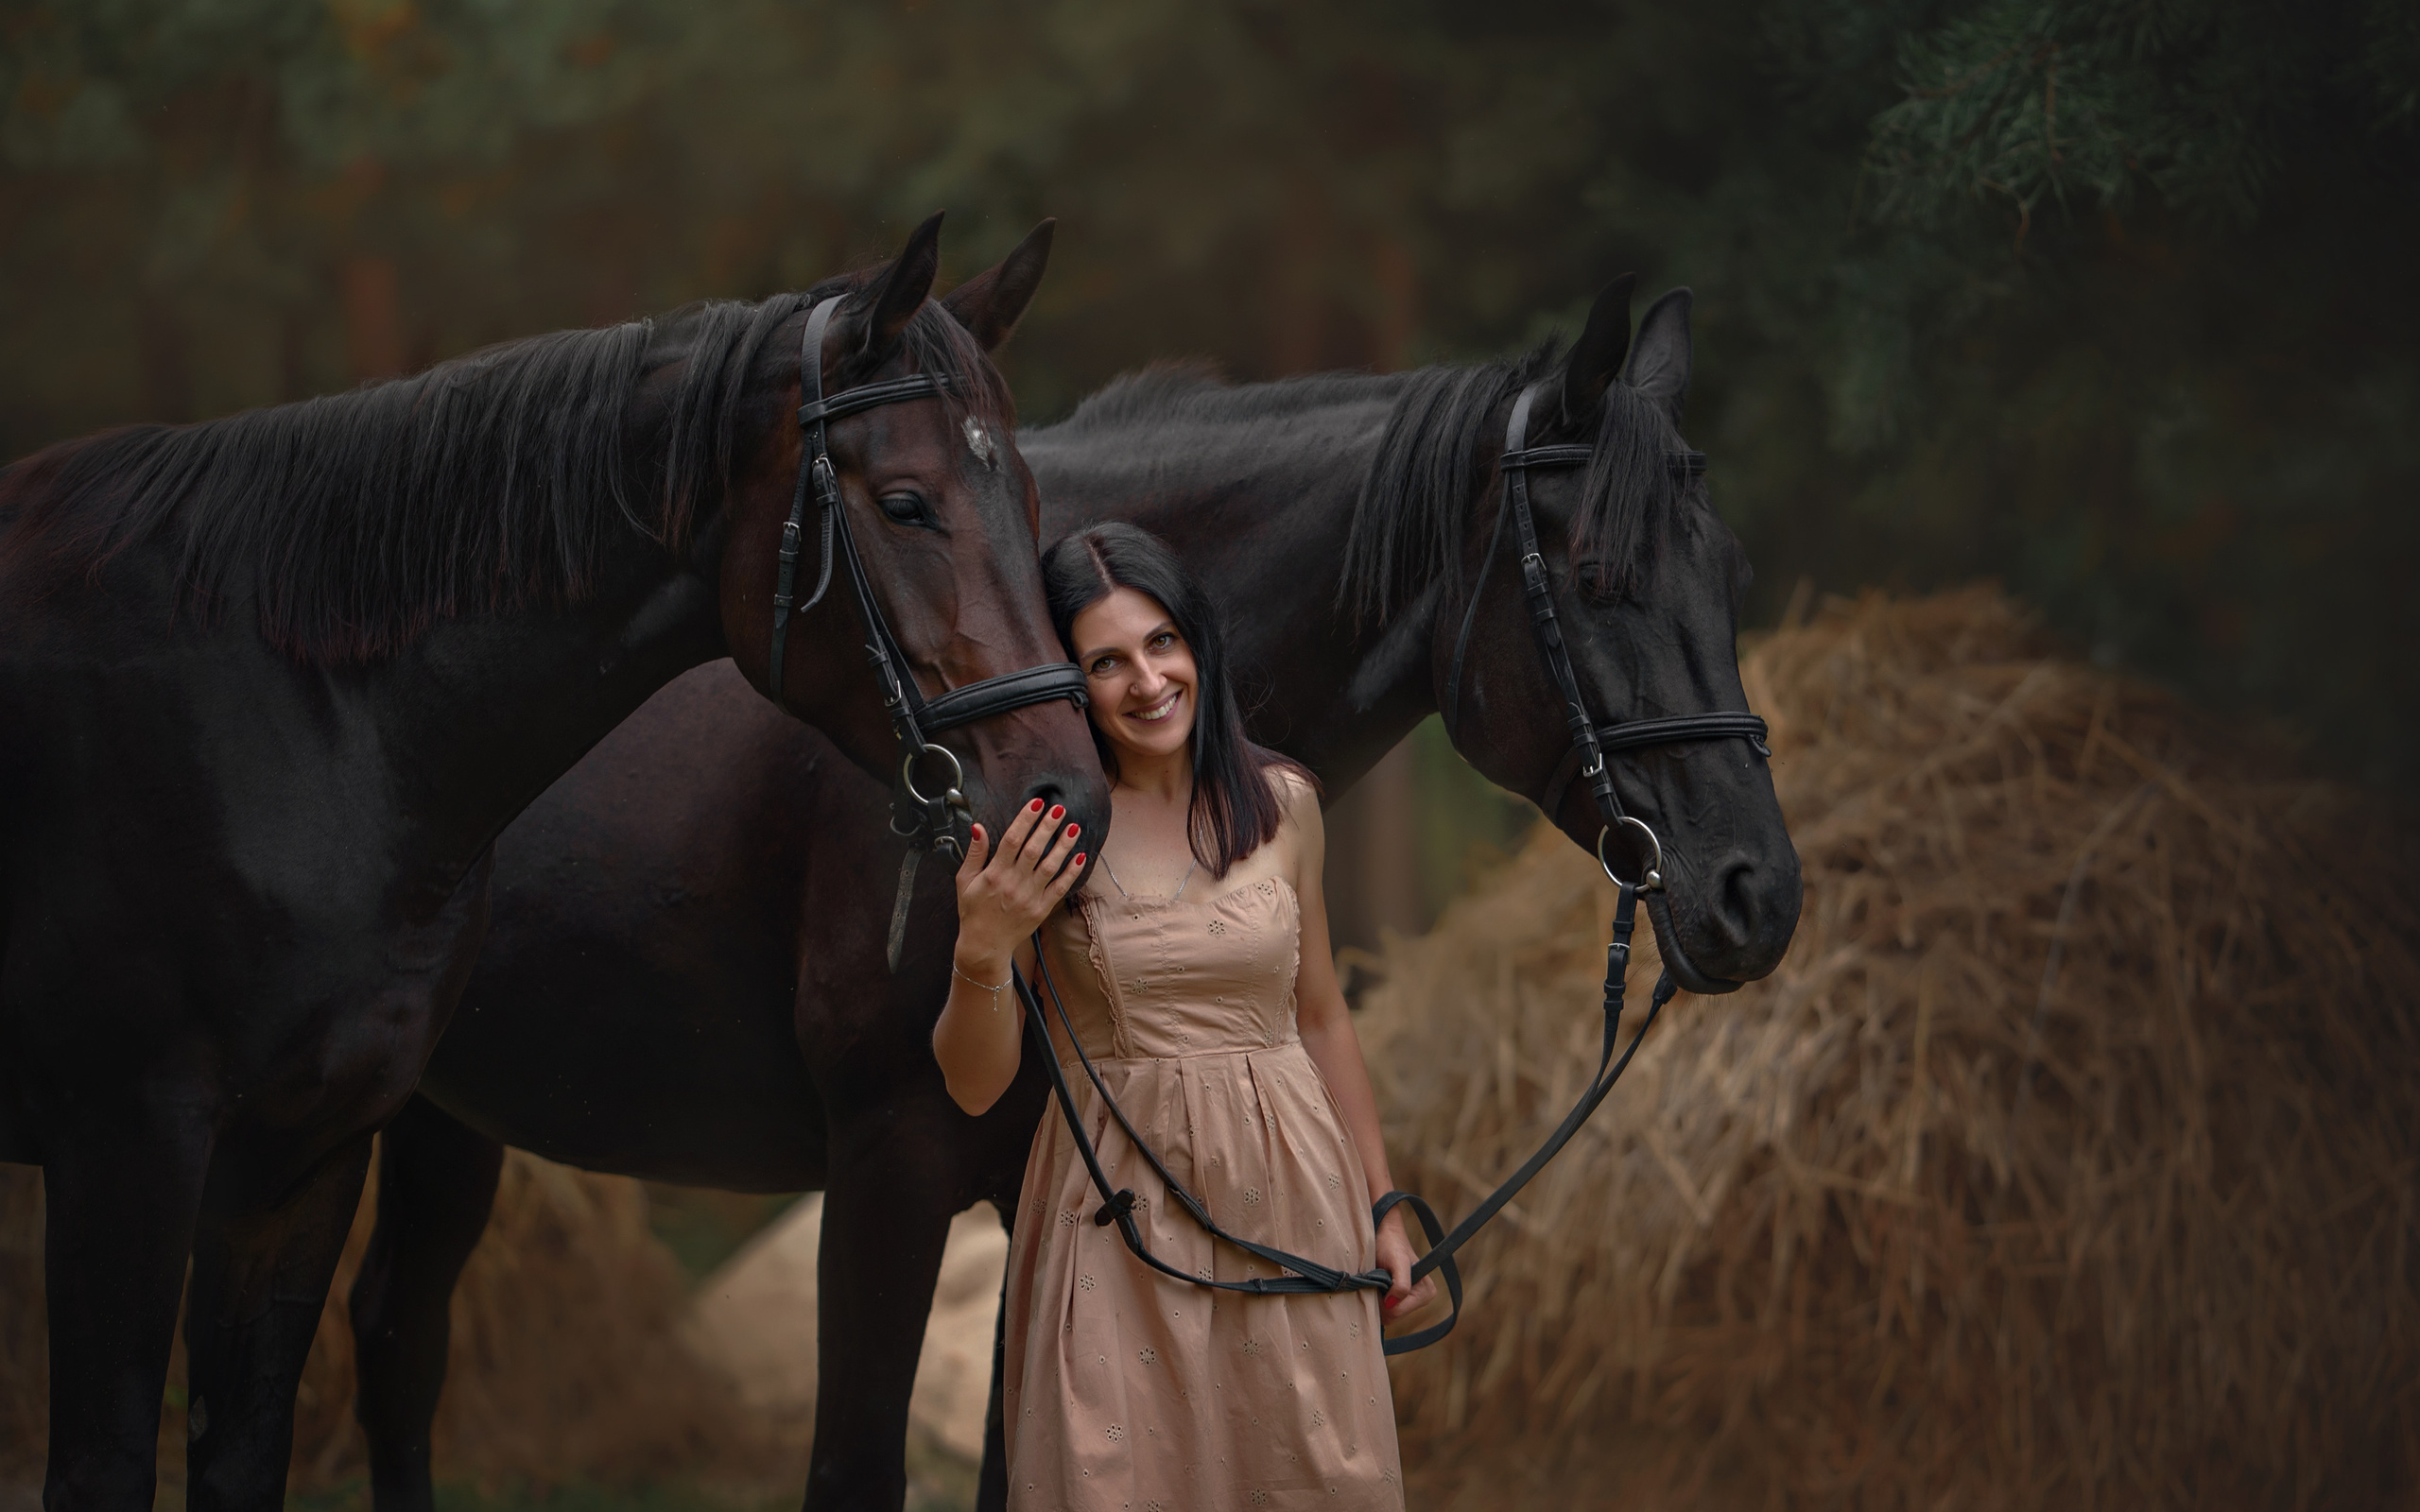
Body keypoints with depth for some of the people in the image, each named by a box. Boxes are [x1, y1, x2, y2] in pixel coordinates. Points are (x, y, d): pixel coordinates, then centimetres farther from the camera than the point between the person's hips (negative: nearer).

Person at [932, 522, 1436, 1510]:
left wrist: (1382, 1207, 14)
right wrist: (981, 951, -24)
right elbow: (975, 1085, -7)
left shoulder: (1279, 802, 2)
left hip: (1286, 1195, 3)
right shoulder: (1041, 834, -7)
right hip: (1122, 1209, -3)